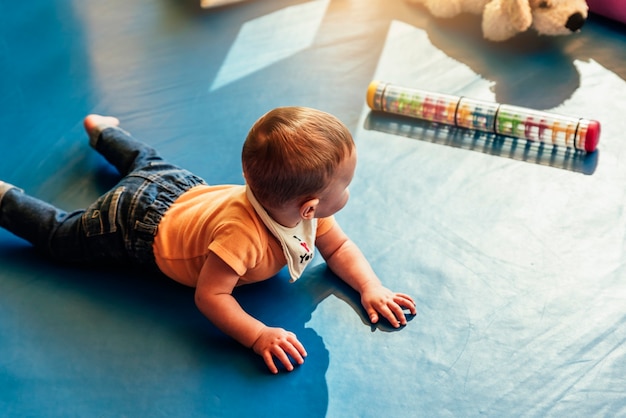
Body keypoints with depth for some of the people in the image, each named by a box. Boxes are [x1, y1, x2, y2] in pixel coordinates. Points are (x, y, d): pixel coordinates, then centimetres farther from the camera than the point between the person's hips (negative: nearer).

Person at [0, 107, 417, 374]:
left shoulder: (309, 209, -23)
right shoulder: (242, 233, -47)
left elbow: (338, 247, -9)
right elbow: (209, 295, -40)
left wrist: (371, 287, -24)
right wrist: (258, 336, -48)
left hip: (185, 188, 7)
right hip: (141, 223, -7)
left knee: (149, 162, 38)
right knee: (60, 235, 14)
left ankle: (102, 128, 59)